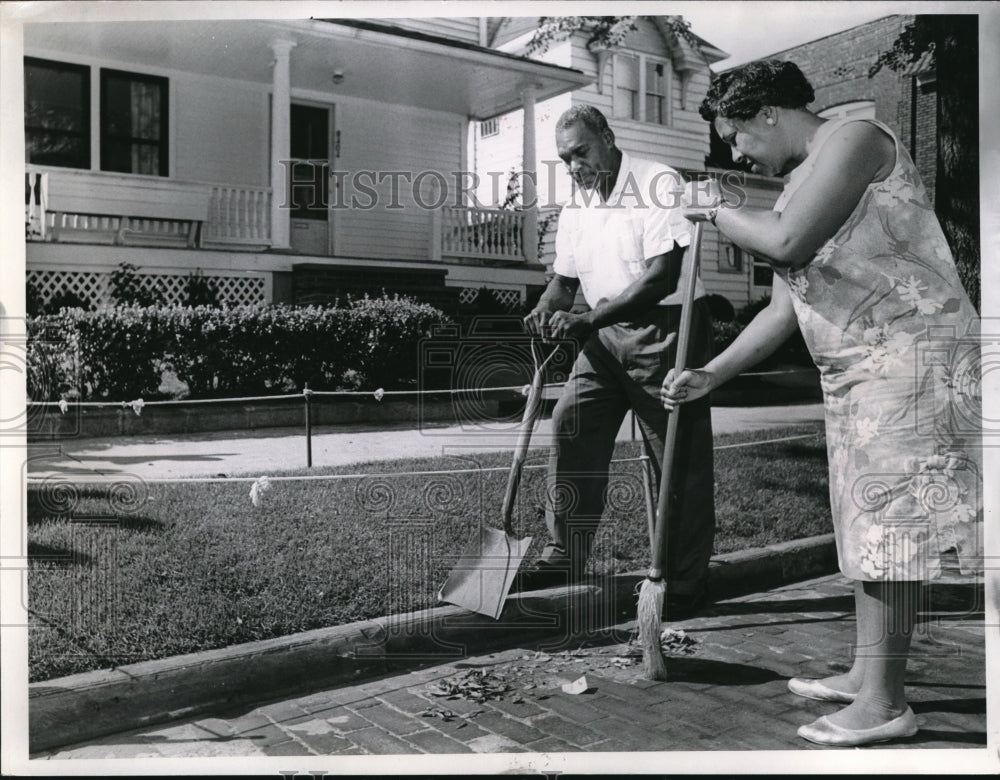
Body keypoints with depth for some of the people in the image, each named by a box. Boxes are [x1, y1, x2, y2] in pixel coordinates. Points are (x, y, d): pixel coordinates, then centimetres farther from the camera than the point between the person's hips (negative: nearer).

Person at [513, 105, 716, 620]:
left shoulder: (658, 185, -12)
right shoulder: (575, 208, 10)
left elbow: (662, 276, -20)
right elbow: (564, 279, 16)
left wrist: (587, 320, -26)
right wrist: (548, 309, -9)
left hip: (664, 330, -6)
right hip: (605, 334, 7)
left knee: (677, 459, -1)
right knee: (570, 432, -2)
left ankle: (684, 583, 10)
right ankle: (564, 560, 8)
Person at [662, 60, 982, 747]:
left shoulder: (855, 138, -8)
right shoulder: (794, 188, 19)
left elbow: (787, 242, -23)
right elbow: (784, 309, 18)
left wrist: (716, 209, -6)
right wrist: (710, 375, 15)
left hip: (911, 356, -9)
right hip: (854, 374, 9)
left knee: (889, 521, -7)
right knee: (870, 522, 12)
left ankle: (886, 704, 2)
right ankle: (866, 676, 24)